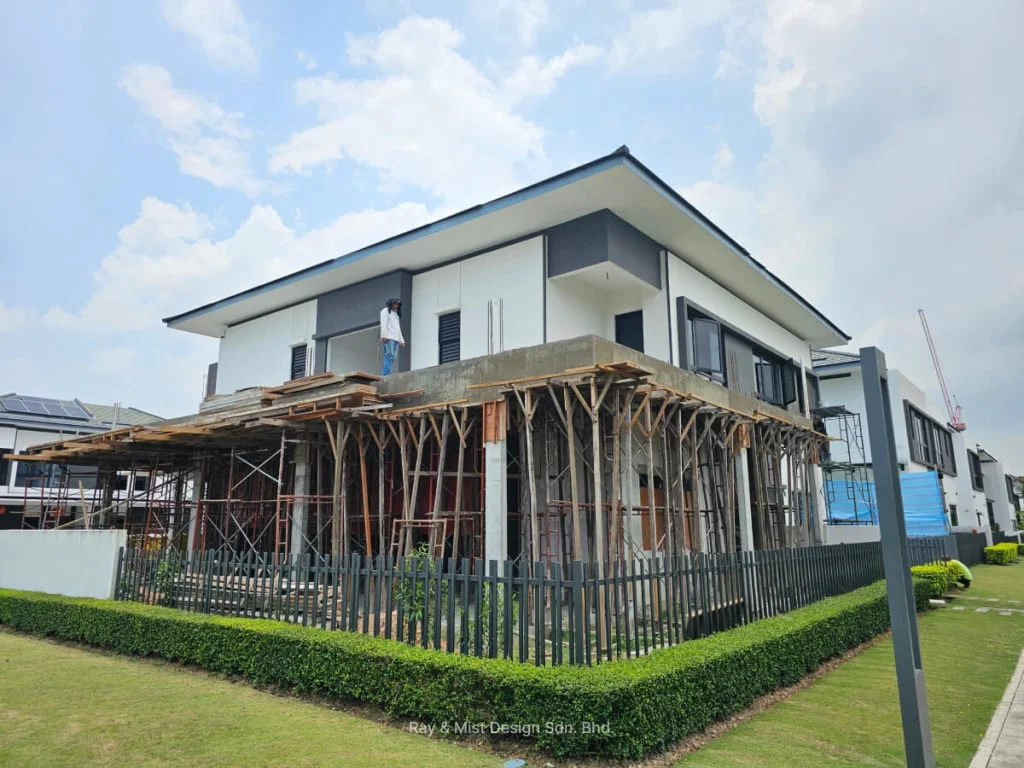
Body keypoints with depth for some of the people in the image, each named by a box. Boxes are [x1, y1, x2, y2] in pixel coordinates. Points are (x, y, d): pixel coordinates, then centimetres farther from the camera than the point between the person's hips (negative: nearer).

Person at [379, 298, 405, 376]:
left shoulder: (396, 314, 32)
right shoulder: (385, 311, 10)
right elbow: (383, 323, -4)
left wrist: (401, 340, 19)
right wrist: (384, 335, -17)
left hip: (396, 338, 7)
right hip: (388, 337, -7)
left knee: (392, 358, -5)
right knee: (389, 356, -19)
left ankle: (384, 375, -10)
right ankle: (385, 375, -25)